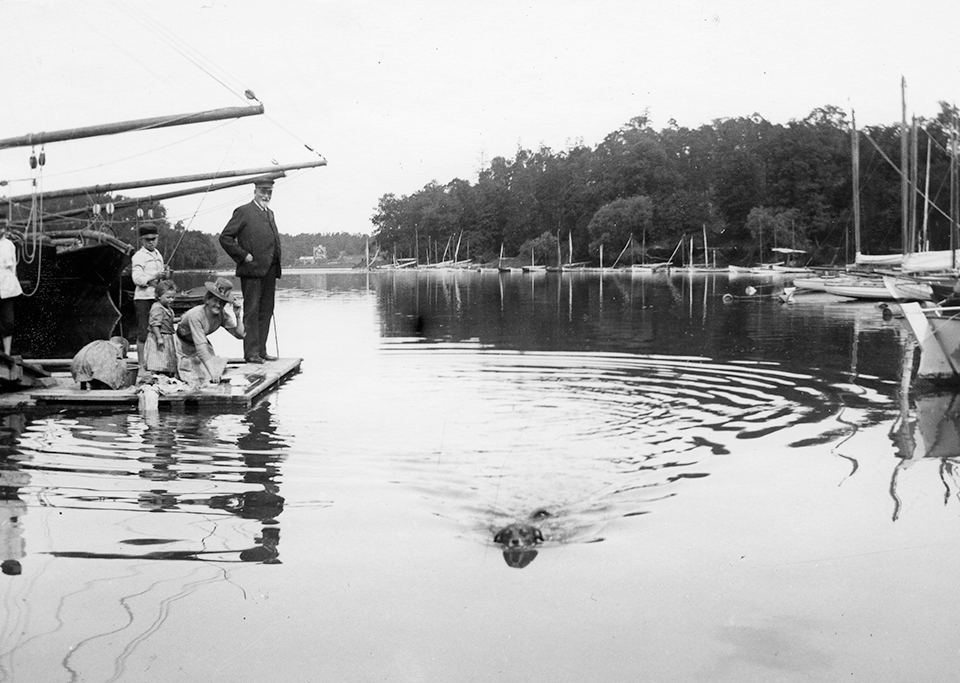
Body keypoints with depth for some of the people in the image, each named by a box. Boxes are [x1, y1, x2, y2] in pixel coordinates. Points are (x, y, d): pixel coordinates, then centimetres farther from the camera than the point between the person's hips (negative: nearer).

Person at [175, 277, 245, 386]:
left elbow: (240, 335, -17)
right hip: (184, 343, -5)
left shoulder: (223, 315, -17)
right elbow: (200, 347, -40)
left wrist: (237, 315, -32)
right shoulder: (196, 315, -36)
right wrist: (212, 372, -46)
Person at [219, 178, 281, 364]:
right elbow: (225, 237, -8)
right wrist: (244, 256, -11)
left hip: (270, 271, 7)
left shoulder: (270, 213, 20)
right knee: (251, 312, -4)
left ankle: (261, 350, 15)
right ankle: (251, 352, -2)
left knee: (266, 312, 9)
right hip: (252, 271, -7)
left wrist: (276, 265, 12)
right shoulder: (243, 212, -3)